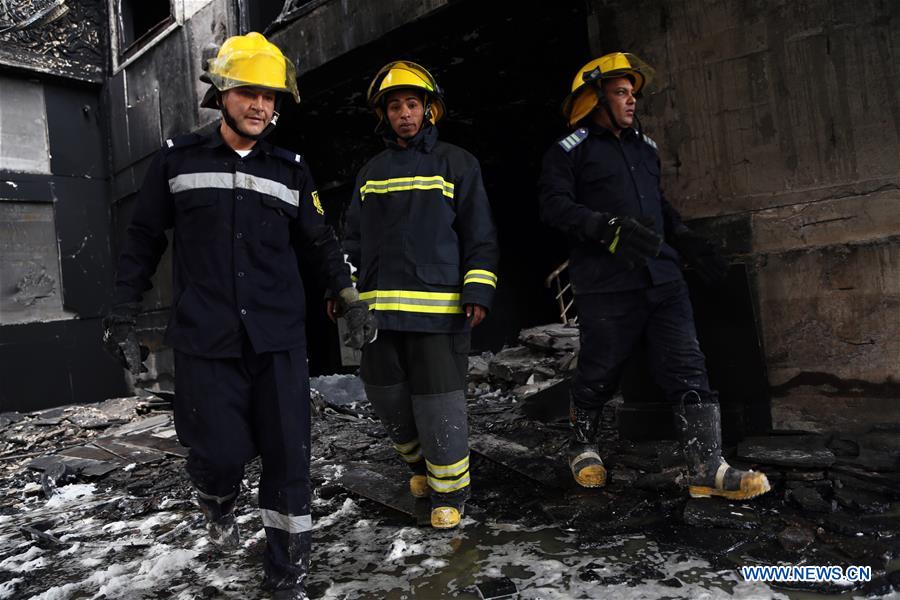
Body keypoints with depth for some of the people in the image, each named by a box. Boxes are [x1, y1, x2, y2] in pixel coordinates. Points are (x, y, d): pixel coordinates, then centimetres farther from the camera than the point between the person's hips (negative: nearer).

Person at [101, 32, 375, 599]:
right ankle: (219, 504, 36)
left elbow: (319, 239, 16)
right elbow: (144, 239, 10)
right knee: (223, 452, -2)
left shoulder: (291, 169, 9)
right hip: (205, 340, -1)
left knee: (289, 457, 2)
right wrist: (124, 315, 9)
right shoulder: (178, 160, 5)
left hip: (279, 338, 2)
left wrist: (350, 294, 7)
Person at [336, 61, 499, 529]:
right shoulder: (371, 172, 17)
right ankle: (421, 465, 37)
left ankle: (449, 491, 17)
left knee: (440, 410, -4)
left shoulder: (456, 164, 5)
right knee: (389, 402, 11)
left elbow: (480, 237, 3)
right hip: (378, 312, 5)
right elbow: (353, 240, 22)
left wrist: (478, 292, -7)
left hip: (438, 310, -4)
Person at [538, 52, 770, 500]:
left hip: (663, 279, 6)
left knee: (688, 370, -1)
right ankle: (582, 447, 29)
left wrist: (686, 243, 18)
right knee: (599, 374, 4)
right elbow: (555, 206, -11)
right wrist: (609, 228, -24)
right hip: (606, 286, -6)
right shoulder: (570, 150, 2)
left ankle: (708, 470, 3)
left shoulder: (644, 146, 23)